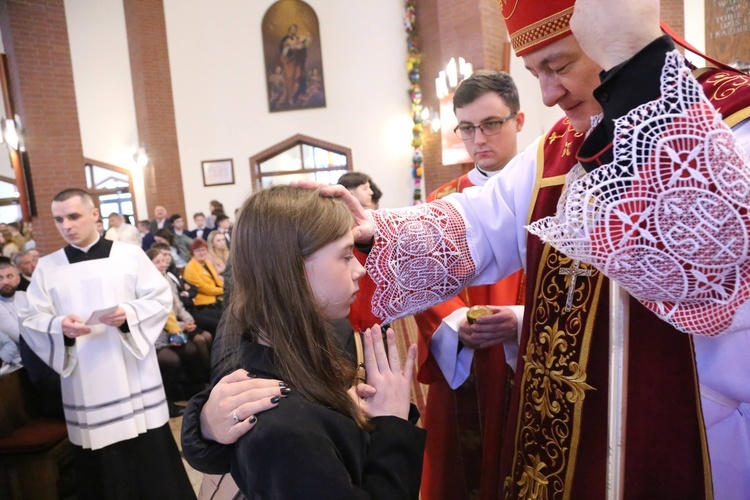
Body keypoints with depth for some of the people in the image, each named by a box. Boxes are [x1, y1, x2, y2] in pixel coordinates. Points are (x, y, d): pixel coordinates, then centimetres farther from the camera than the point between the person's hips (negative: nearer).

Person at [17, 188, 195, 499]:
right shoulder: (46, 267, 6)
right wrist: (59, 326, -17)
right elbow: (29, 319, 3)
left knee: (152, 455, 6)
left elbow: (161, 299, -1)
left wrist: (129, 313, -19)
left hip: (133, 375, -1)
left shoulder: (129, 255, 1)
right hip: (84, 382, 2)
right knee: (100, 467, 9)